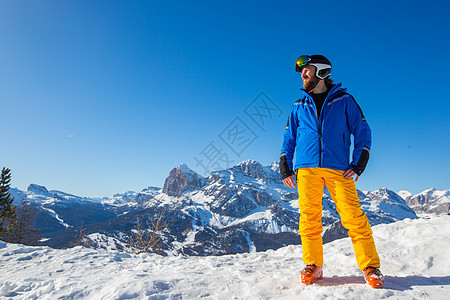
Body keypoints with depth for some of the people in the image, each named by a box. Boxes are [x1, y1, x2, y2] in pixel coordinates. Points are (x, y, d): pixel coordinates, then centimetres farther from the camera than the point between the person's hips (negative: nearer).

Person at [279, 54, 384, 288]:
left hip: (338, 168, -2)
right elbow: (289, 138, 22)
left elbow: (362, 131, 11)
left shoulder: (343, 100, 12)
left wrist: (358, 164, 0)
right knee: (309, 217, -2)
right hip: (306, 168, 2)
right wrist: (285, 167, 11)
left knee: (352, 215, -10)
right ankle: (313, 265, 10)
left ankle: (370, 267, 3)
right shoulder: (299, 106, 19)